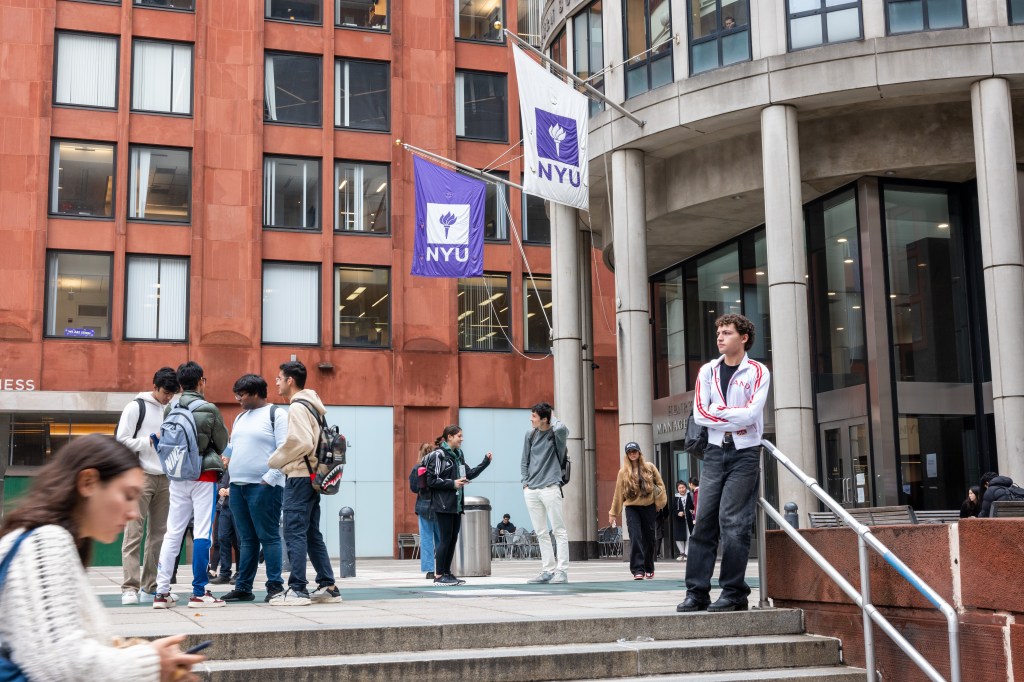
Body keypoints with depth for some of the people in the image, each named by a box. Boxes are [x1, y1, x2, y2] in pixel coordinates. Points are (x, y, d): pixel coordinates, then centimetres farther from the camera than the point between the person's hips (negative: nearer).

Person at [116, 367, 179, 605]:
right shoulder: (136, 407, -1)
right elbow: (121, 441, -5)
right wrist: (150, 441, -13)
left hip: (164, 478, 5)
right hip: (141, 476, -5)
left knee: (159, 534, 5)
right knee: (134, 532, -8)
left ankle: (151, 587, 10)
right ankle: (130, 588, -10)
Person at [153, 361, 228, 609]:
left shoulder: (170, 410, 0)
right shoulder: (210, 410, -9)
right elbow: (222, 444, 2)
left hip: (178, 477, 4)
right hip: (204, 476, -4)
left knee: (172, 533, 9)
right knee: (202, 533, -1)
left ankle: (162, 592, 10)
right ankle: (199, 593, 1)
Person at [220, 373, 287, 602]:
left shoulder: (276, 414, -4)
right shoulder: (240, 418, 20)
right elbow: (231, 448, 26)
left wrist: (269, 479, -16)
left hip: (263, 486, -7)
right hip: (237, 486, 7)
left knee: (268, 536, -5)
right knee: (246, 539, 10)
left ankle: (275, 586, 0)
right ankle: (243, 588, 13)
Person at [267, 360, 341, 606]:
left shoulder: (297, 407, -11)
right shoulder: (312, 406, 18)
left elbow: (301, 443, -21)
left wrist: (275, 461, -7)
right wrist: (281, 460, 15)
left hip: (299, 477, -10)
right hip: (312, 475, 10)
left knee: (295, 533, -7)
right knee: (312, 534, 13)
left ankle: (297, 589, -6)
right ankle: (328, 587, 14)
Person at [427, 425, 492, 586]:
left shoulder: (458, 455, 14)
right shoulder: (438, 455, -11)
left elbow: (468, 474, 19)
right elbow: (432, 480, -13)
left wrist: (485, 462, 10)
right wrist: (453, 483, -17)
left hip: (456, 504, 8)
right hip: (443, 505, -8)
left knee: (453, 539, 9)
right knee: (445, 539, -6)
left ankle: (447, 573, 16)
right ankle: (438, 576, 0)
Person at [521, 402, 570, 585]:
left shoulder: (555, 433, -4)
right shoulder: (530, 435, 11)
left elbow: (562, 429, -30)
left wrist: (553, 418, -9)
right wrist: (525, 482, 6)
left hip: (550, 488, -6)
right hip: (531, 490, 6)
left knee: (559, 531, -3)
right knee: (541, 533, 8)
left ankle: (562, 571, -1)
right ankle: (548, 570, 14)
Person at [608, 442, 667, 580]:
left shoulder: (649, 467, 4)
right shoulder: (623, 472, 4)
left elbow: (660, 484, 10)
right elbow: (618, 493, 5)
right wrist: (613, 513, 6)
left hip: (649, 507, 1)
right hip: (632, 508, -1)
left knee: (649, 538, 9)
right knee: (635, 537, -14)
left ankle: (649, 569, 27)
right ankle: (638, 570, -16)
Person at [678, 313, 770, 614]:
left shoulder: (757, 372, -1)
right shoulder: (708, 371, 11)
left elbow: (751, 414, -14)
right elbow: (700, 413, 0)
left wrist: (718, 411, -7)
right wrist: (734, 419, -10)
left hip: (745, 453, -4)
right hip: (716, 451, 4)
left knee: (733, 522, -7)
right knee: (704, 520, 0)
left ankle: (734, 593, 0)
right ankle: (697, 592, 2)